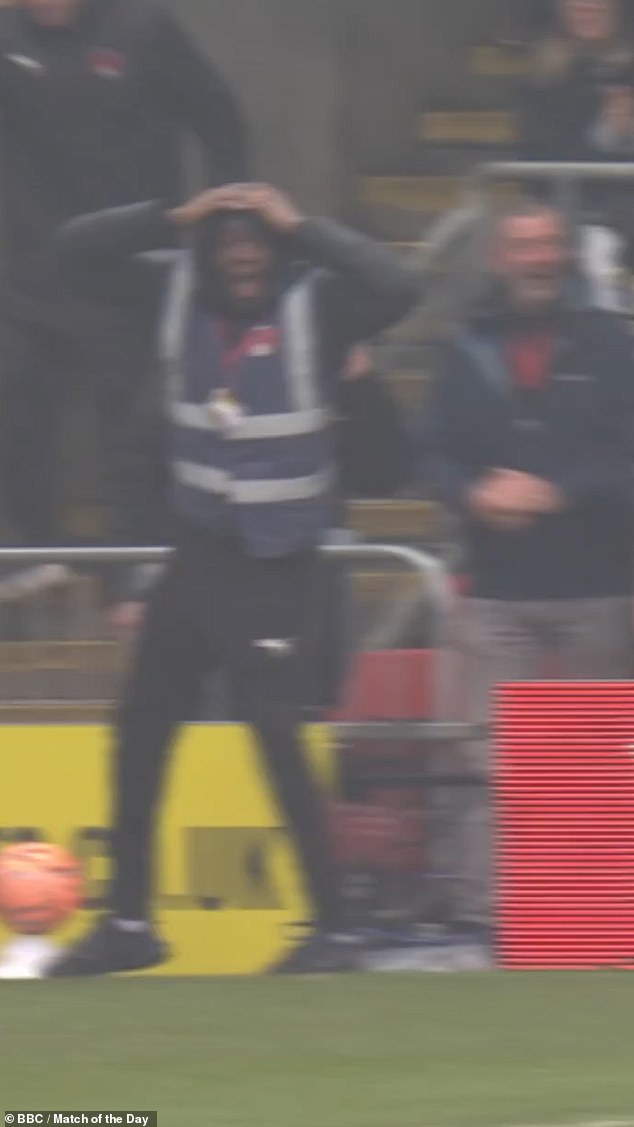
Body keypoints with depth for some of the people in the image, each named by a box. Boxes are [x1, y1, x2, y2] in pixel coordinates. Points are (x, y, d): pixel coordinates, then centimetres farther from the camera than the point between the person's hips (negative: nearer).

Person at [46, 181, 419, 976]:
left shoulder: (315, 305, -12)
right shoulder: (180, 295, 1)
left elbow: (397, 286, -29)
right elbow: (79, 250, 0)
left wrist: (298, 227, -25)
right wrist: (175, 219, -11)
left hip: (276, 562, -6)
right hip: (199, 548, 6)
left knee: (276, 734, -14)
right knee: (141, 731, 12)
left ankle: (328, 930, -7)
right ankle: (130, 922, 25)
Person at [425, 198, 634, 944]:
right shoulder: (469, 352, 9)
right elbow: (439, 455, 5)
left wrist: (555, 493, -17)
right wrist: (476, 494, -15)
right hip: (499, 589, 1)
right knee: (491, 762, -5)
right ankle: (480, 914, -6)